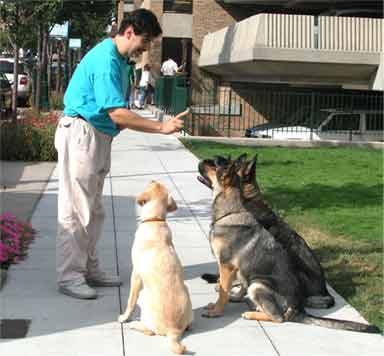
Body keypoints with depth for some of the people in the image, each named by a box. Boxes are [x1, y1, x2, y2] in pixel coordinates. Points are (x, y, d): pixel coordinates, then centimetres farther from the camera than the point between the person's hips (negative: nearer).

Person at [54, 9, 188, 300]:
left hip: (99, 136, 11)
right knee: (76, 210, -6)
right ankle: (69, 277, -1)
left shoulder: (119, 59, 14)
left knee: (93, 210, 14)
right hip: (81, 133, -11)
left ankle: (89, 269, 23)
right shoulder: (106, 59, -19)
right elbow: (117, 114, -25)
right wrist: (162, 127, -22)